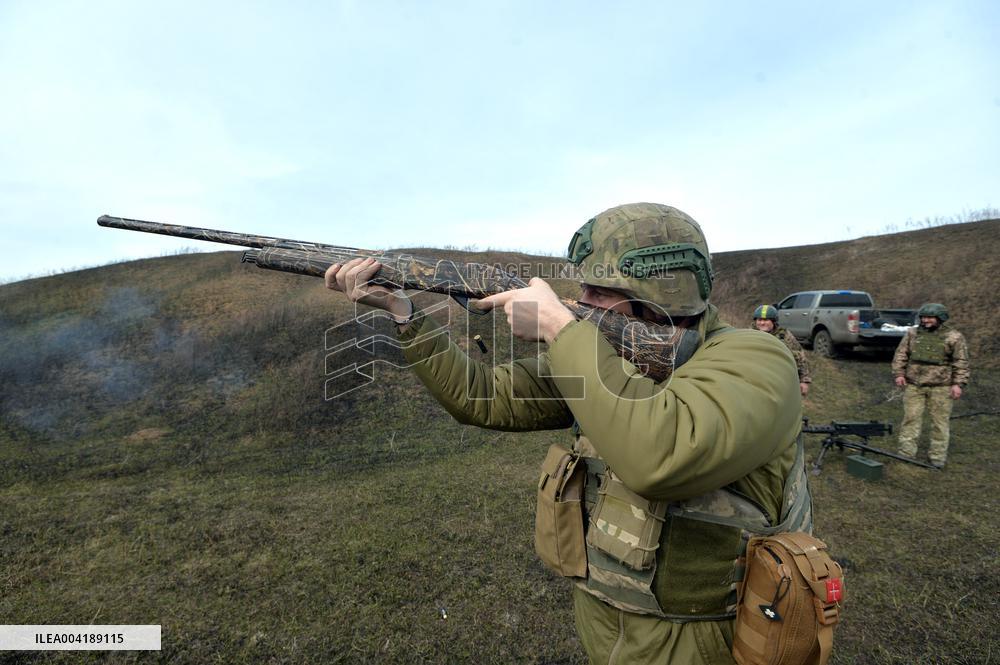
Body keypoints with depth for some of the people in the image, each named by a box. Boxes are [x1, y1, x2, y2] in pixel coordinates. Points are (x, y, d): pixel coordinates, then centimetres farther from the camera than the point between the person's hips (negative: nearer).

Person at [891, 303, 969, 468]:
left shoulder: (954, 337, 0)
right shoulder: (912, 333, 7)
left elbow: (961, 363, -1)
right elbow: (901, 355, 9)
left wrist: (959, 383, -8)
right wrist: (898, 373, -1)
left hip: (941, 387, -2)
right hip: (914, 386, 2)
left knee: (939, 422, 6)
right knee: (911, 418, 4)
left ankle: (938, 456, 16)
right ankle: (906, 454, 10)